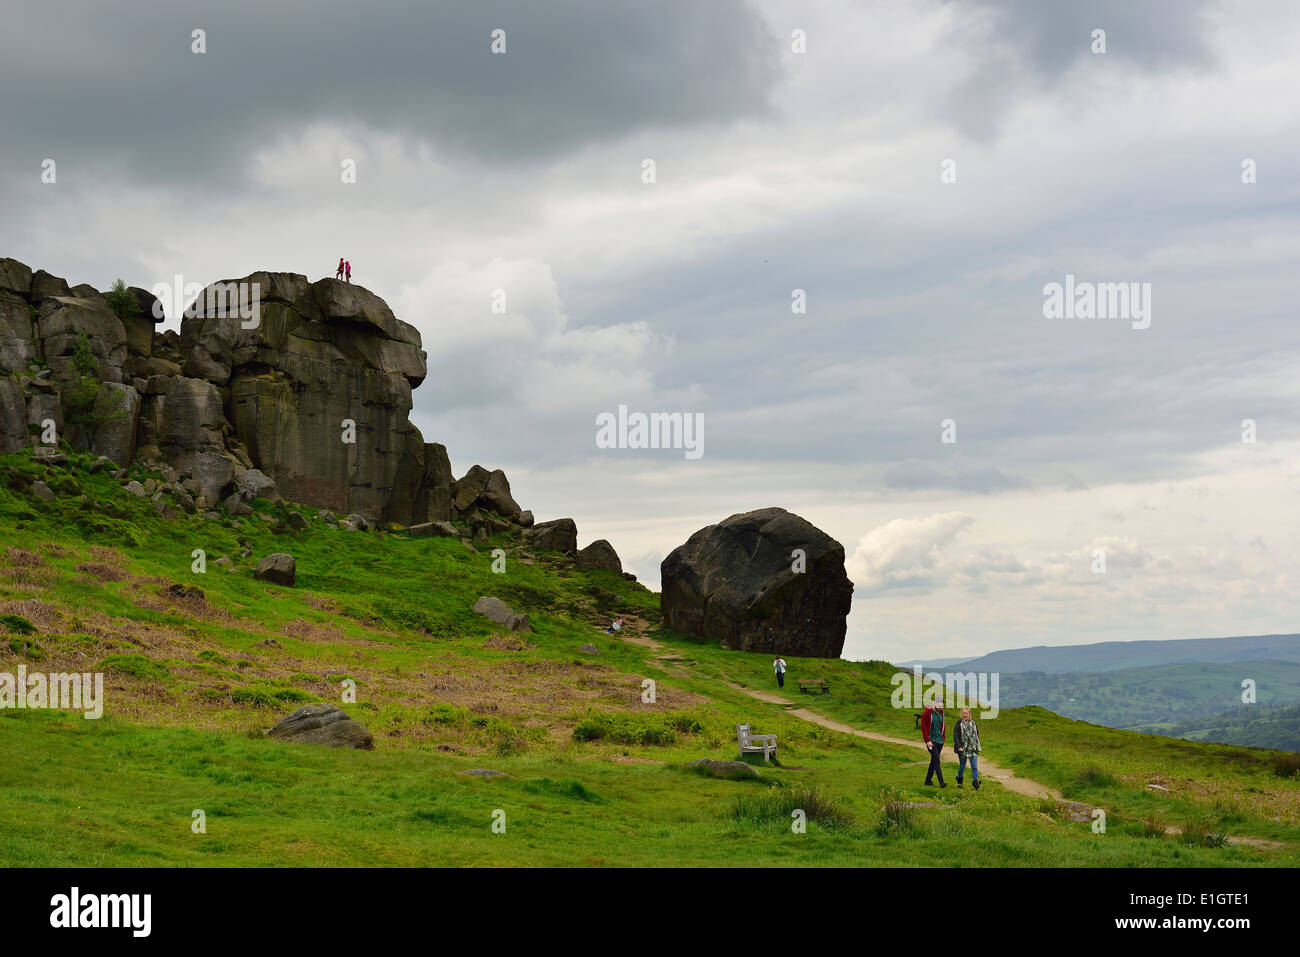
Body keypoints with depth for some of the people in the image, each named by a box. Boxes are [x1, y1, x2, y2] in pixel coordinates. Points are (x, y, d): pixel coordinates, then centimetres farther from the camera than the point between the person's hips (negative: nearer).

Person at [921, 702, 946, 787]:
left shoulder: (941, 712, 10)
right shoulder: (927, 713, -11)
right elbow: (923, 728, -11)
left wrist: (943, 738, 12)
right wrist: (927, 741, -15)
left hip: (939, 741, 7)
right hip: (931, 741, -7)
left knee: (934, 761, 10)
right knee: (936, 760, -14)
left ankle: (928, 780, 19)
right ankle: (941, 782, -20)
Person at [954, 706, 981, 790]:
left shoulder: (973, 723, 7)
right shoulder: (959, 724, -5)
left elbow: (977, 735, 17)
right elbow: (955, 736, -9)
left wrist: (977, 746, 12)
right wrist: (959, 747, -18)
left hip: (973, 749, 2)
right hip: (963, 749, -2)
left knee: (975, 767, -6)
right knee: (962, 766, 9)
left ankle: (976, 782, -6)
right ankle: (959, 781, 29)